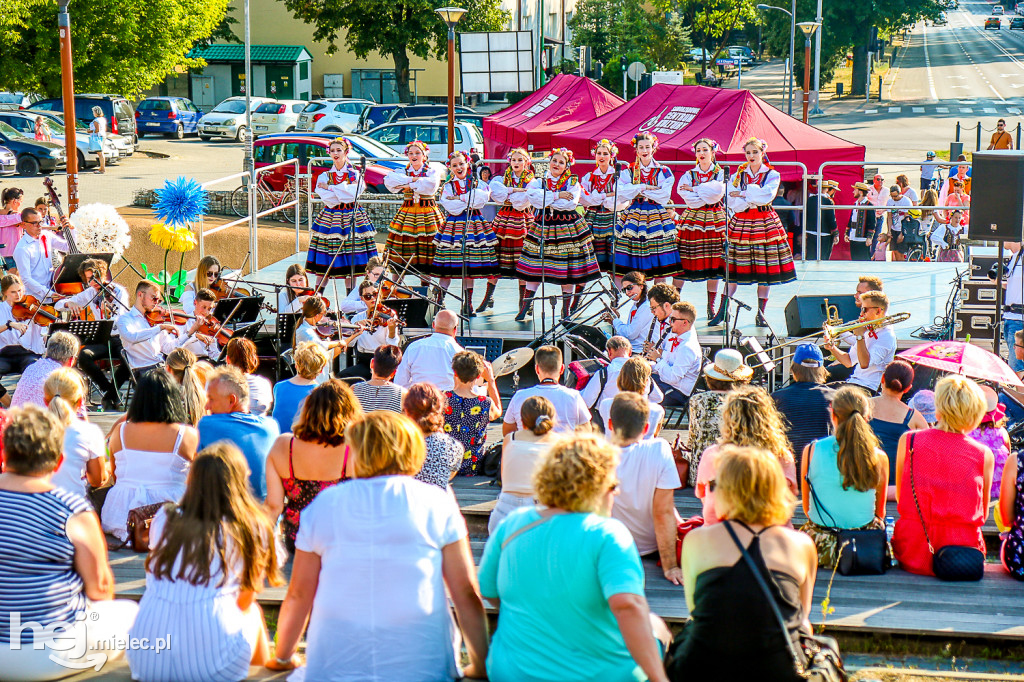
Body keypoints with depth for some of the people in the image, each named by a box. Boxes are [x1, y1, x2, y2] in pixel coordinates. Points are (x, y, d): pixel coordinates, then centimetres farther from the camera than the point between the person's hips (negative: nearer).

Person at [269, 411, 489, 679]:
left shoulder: (324, 504, 8)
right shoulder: (437, 503, 5)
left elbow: (298, 594, 13)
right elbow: (467, 593, 3)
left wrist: (282, 658, 27)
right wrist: (480, 665, 12)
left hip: (333, 667, 1)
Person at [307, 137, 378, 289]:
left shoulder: (355, 174, 5)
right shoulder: (324, 176, 6)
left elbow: (353, 193, -13)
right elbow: (327, 199, -8)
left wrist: (330, 187, -9)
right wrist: (344, 192, -10)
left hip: (351, 218, 0)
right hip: (330, 217, 0)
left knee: (351, 260, 0)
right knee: (325, 262, -4)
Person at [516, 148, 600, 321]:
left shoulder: (572, 183, 6)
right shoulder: (538, 182, 10)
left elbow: (570, 203, -12)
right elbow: (533, 197, -12)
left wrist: (546, 200, -7)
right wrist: (557, 196, -13)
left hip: (568, 227, -1)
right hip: (543, 227, 1)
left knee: (568, 270, -1)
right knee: (534, 268, -3)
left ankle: (566, 309, 11)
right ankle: (525, 307, 4)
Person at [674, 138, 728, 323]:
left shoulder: (721, 174, 8)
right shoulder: (688, 175, 9)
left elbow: (719, 191, -12)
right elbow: (689, 199, -6)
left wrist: (695, 189, -8)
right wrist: (708, 195, -11)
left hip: (714, 219, 0)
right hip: (692, 219, 0)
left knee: (714, 262, 0)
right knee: (682, 261, -7)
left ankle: (711, 306, 8)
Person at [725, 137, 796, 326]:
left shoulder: (772, 175, 5)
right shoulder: (738, 175, 9)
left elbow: (767, 195, -13)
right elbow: (733, 204, -2)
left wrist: (743, 194, -9)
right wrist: (754, 198, -10)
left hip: (765, 223, -1)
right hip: (741, 223, 1)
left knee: (765, 269, -2)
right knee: (733, 268, -4)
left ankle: (760, 313, 4)